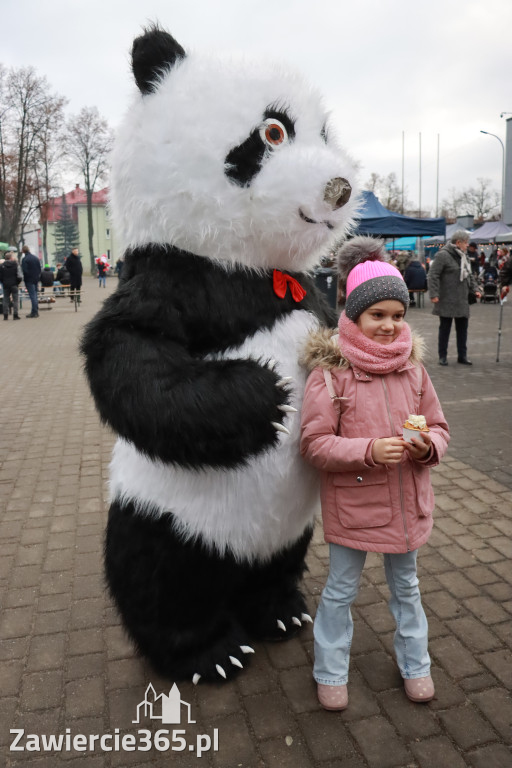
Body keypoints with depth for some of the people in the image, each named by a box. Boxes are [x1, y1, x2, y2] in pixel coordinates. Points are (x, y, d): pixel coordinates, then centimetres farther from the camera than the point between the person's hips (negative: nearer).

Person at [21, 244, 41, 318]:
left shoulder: (24, 259, -13)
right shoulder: (36, 258, 8)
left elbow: (24, 270, -17)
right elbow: (40, 269, 10)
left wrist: (24, 278, -2)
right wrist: (38, 276, 14)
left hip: (29, 280, -6)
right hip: (36, 279, 6)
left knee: (32, 296, -6)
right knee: (35, 295, 13)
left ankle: (34, 312, -5)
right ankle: (36, 311, 17)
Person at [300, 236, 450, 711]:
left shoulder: (412, 365, -4)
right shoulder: (329, 371, -17)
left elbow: (439, 428, 4)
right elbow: (314, 444, -18)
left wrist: (427, 446, -18)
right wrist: (369, 451, -30)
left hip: (407, 502, 4)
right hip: (351, 504, -4)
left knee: (405, 586, 25)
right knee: (340, 591, 17)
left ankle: (414, 665, 48)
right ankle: (330, 673, 40)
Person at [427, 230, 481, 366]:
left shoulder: (463, 256, 15)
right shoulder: (443, 255, -11)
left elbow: (469, 275, 23)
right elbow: (433, 275, -15)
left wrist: (475, 288, 10)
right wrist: (434, 294, -20)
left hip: (462, 301, 8)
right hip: (447, 301, -7)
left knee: (462, 329, 9)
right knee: (445, 328, 2)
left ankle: (462, 356, 18)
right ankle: (442, 356, 12)